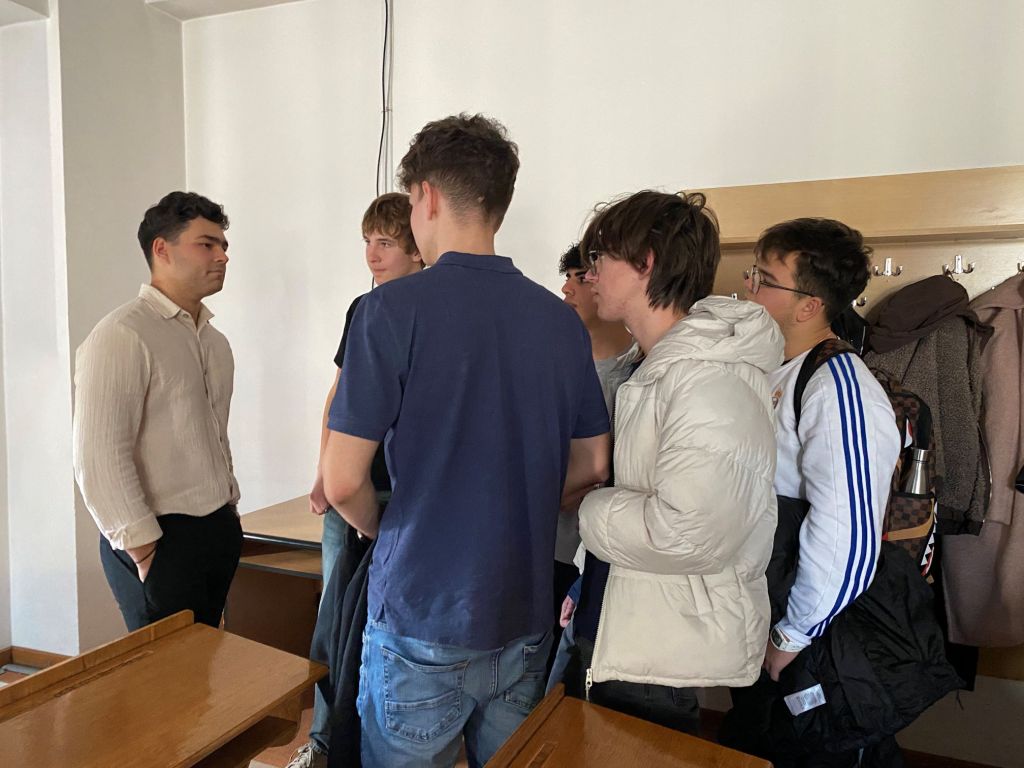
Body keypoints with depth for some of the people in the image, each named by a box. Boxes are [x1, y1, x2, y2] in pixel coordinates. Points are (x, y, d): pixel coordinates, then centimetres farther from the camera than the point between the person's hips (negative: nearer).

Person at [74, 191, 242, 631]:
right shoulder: (121, 337, -14)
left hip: (219, 531, 8)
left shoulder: (215, 342, 13)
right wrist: (143, 549, -16)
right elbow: (98, 459, -19)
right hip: (161, 541, -8)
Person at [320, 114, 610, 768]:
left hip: (423, 616, -4)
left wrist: (382, 527, 5)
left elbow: (344, 482, -15)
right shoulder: (562, 320, 0)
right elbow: (592, 465, 7)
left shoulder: (394, 309, -15)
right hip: (525, 614, 5)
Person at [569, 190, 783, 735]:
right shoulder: (660, 367, 9)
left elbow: (685, 533, -34)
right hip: (623, 633, 10)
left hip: (661, 660, -9)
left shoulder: (708, 382, -25)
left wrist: (588, 510, -16)